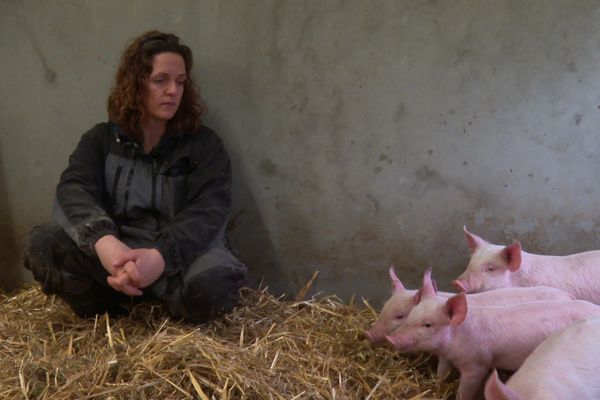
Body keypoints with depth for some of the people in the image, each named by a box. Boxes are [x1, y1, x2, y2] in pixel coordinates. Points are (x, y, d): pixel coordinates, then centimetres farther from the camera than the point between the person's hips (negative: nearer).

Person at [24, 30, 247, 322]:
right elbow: (73, 191, -12)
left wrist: (161, 256, -36)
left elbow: (209, 211, -14)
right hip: (114, 255, 2)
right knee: (41, 244, -24)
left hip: (180, 256, -1)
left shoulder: (204, 144, 1)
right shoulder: (101, 139, 7)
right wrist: (104, 241, -36)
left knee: (214, 280, -36)